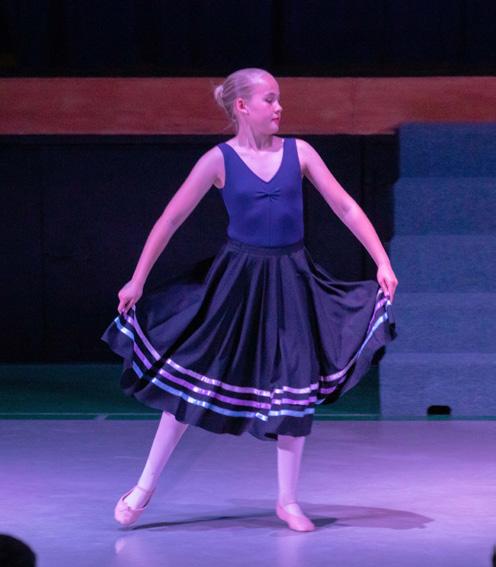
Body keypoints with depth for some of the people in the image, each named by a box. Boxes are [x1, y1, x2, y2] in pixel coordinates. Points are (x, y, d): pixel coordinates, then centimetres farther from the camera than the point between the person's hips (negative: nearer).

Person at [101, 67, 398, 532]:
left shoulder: (298, 152, 0)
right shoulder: (219, 160, -6)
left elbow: (345, 208, 1)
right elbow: (170, 220, -3)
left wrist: (382, 263, -5)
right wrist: (137, 280, -4)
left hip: (289, 281, 2)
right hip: (235, 279, -2)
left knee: (293, 386, 4)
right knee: (191, 375, 1)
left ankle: (288, 501, 17)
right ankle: (145, 486, 13)